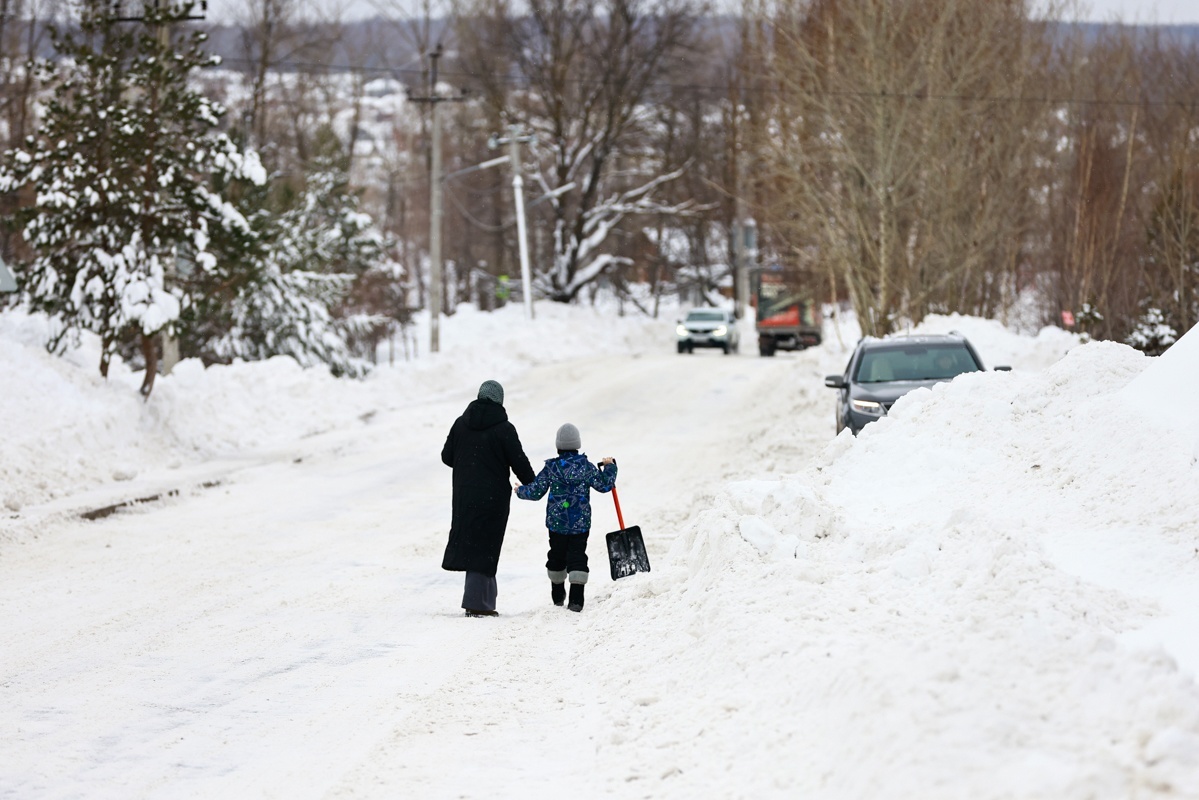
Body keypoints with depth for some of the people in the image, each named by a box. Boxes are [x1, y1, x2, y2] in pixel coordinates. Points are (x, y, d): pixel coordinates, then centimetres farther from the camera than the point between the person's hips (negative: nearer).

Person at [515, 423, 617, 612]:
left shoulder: (551, 468, -6)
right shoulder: (586, 467, -7)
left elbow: (535, 492, -3)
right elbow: (604, 485, 0)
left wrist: (521, 491, 17)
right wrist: (609, 467, 16)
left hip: (556, 522, 1)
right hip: (581, 524, -1)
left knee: (557, 556, 18)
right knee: (577, 556, -2)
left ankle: (558, 594, 32)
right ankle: (576, 598, -16)